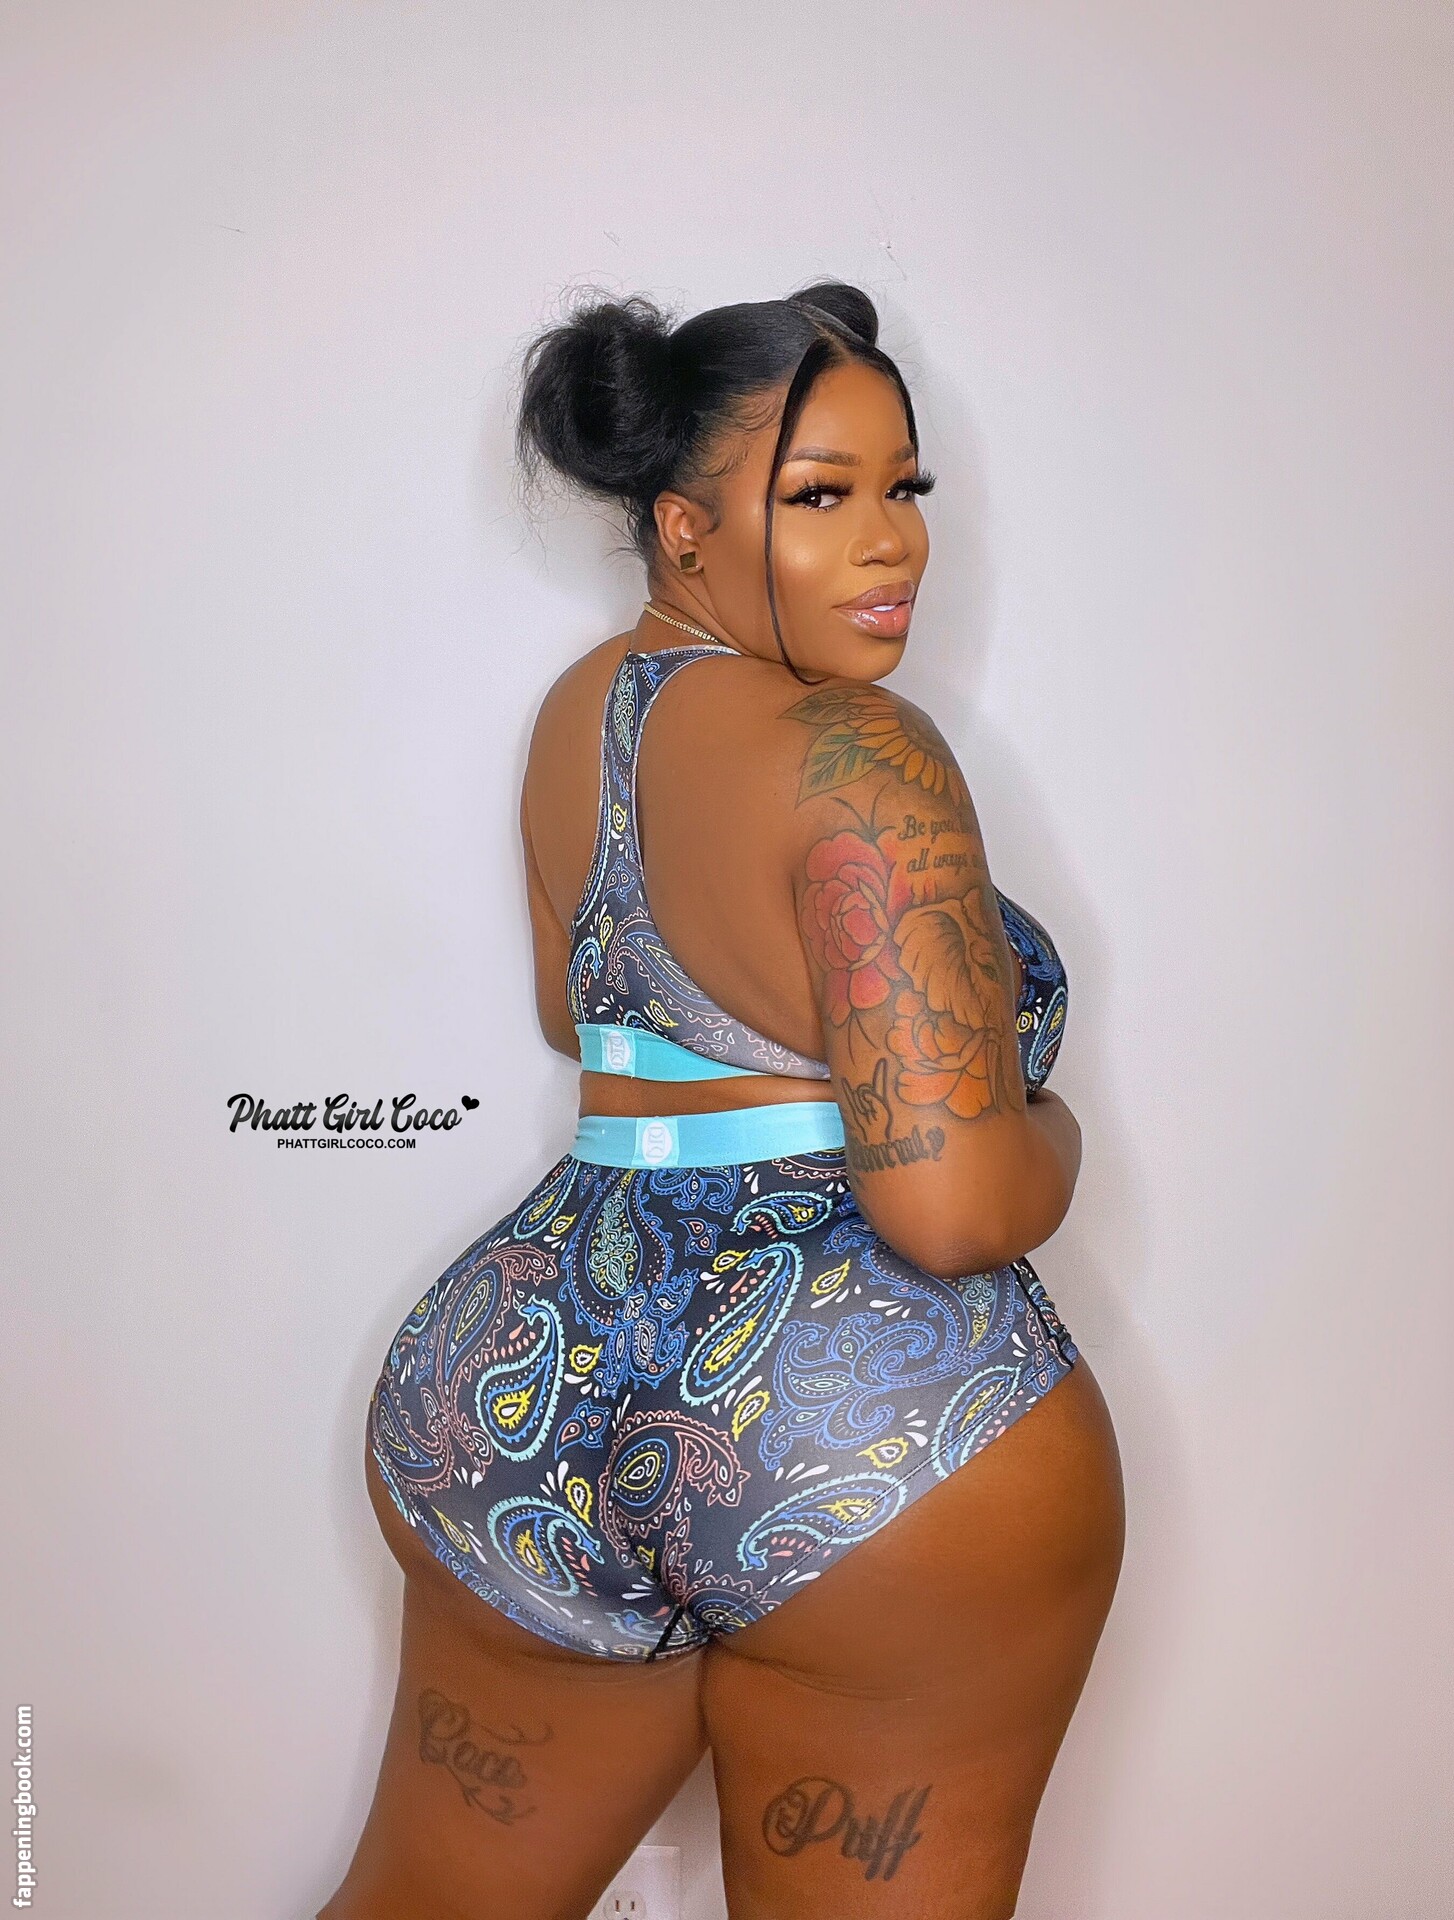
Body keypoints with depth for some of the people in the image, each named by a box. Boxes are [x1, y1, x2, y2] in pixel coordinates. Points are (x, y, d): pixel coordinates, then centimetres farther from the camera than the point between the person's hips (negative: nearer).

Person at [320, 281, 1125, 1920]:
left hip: (528, 1388, 7)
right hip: (881, 1425, -6)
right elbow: (952, 1204, -21)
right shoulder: (860, 756, -17)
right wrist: (1048, 1128, -2)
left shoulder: (578, 707, 6)